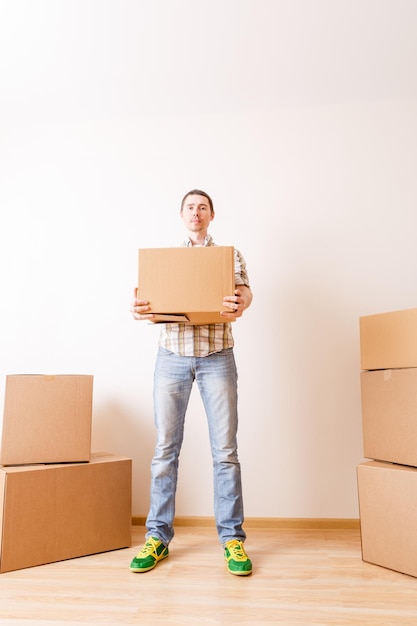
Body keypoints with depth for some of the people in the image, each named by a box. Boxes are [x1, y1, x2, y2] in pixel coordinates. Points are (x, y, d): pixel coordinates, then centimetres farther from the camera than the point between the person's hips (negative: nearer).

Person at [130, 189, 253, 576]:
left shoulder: (230, 255, 12)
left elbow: (245, 290, -3)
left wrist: (241, 303, -28)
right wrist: (138, 308, -19)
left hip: (217, 357, -1)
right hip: (171, 356, 1)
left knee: (225, 449, 0)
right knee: (165, 448, 3)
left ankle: (232, 537, 13)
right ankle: (158, 536, 17)